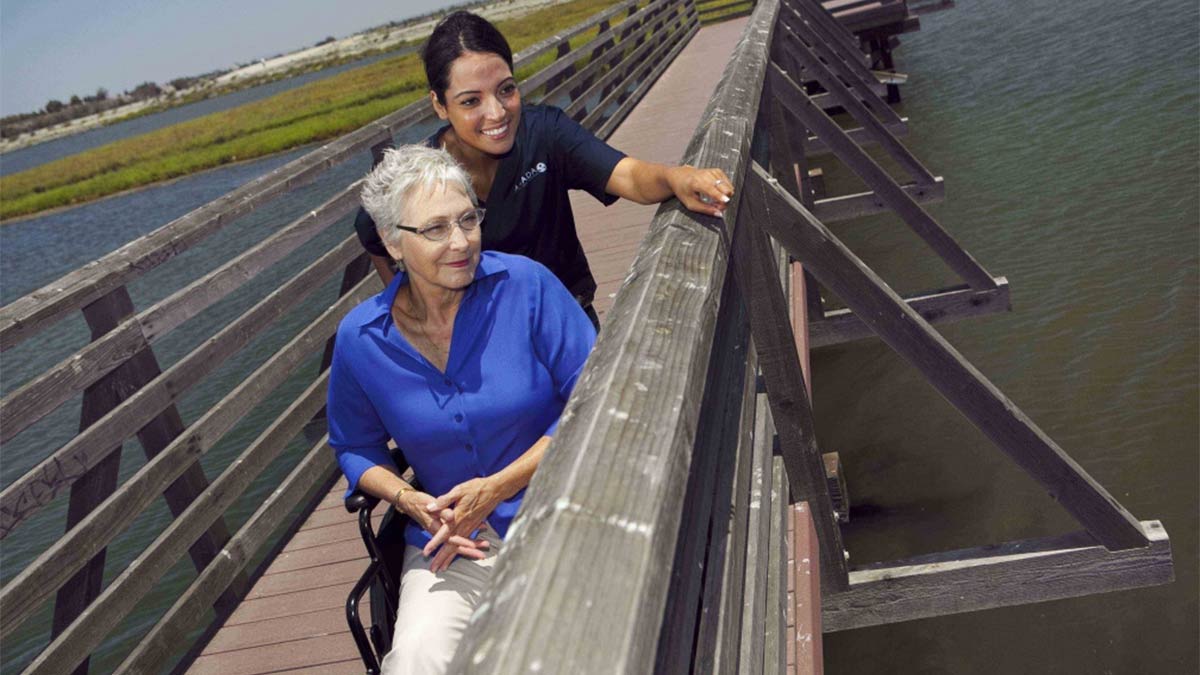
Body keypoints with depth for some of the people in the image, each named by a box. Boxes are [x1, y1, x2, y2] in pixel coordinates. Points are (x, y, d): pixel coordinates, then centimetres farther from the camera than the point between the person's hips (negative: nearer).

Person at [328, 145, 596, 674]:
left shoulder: (525, 284, -8)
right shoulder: (360, 339, -1)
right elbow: (354, 448, 16)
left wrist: (499, 486, -12)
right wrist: (411, 502, -5)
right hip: (450, 537, 2)